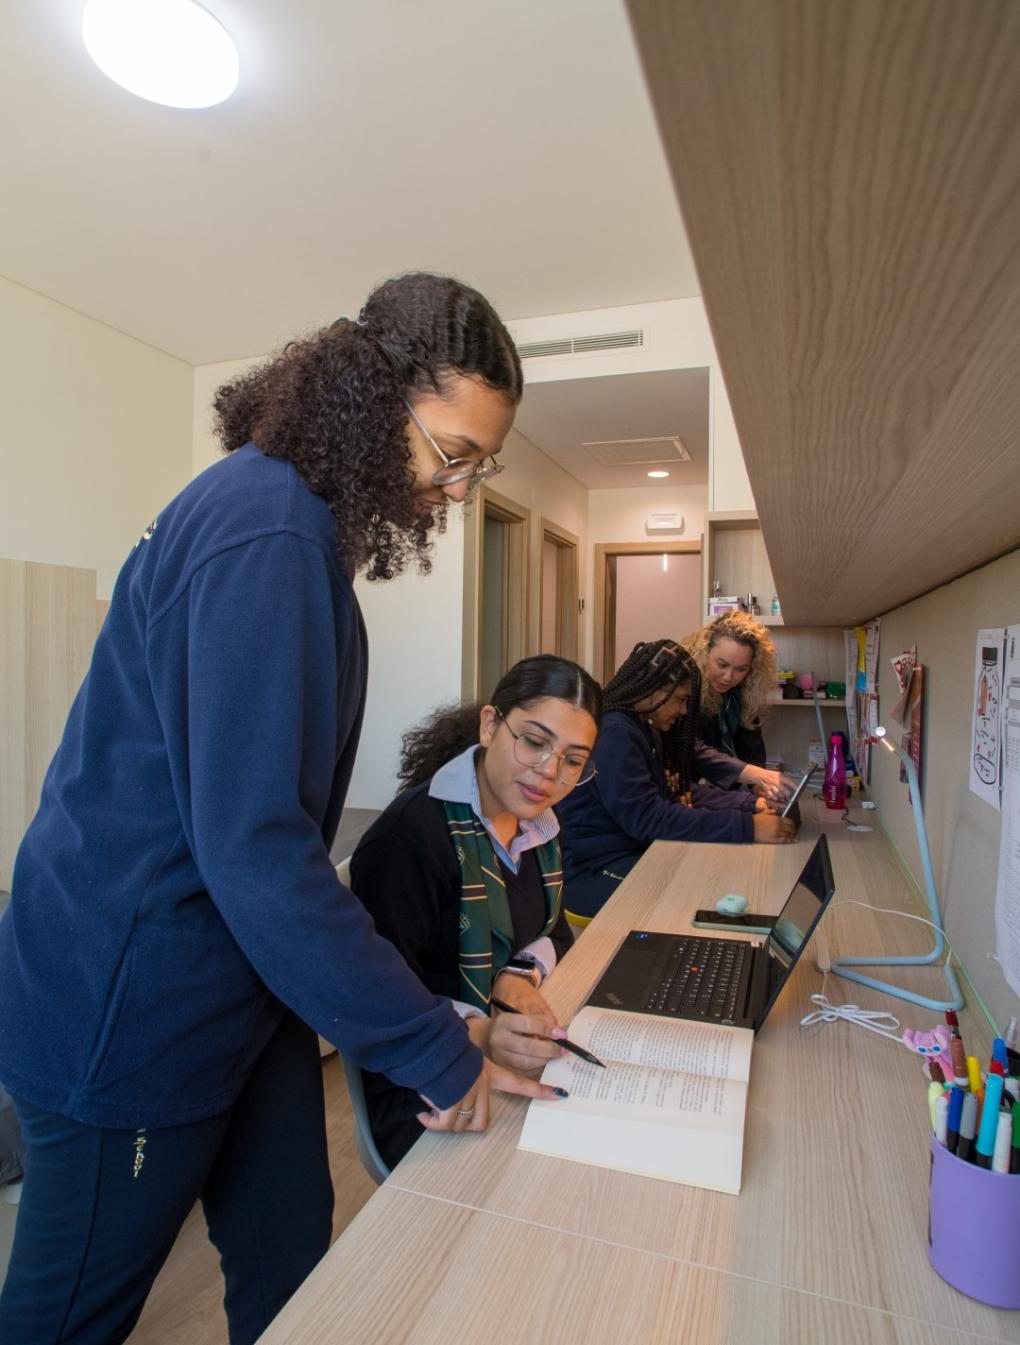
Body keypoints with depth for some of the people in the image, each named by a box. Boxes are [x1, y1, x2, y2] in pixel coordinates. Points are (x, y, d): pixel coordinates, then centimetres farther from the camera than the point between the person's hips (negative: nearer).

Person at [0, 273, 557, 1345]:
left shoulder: (297, 516, 7)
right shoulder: (265, 534, -24)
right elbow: (252, 845, -28)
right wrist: (433, 1049, -20)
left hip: (239, 976, 8)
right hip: (134, 1007, -8)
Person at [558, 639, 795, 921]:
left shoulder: (643, 727, 11)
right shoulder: (613, 733, -21)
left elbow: (679, 791, 12)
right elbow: (649, 818, -27)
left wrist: (749, 804, -1)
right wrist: (747, 826, -28)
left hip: (633, 851, 9)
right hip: (593, 871, -9)